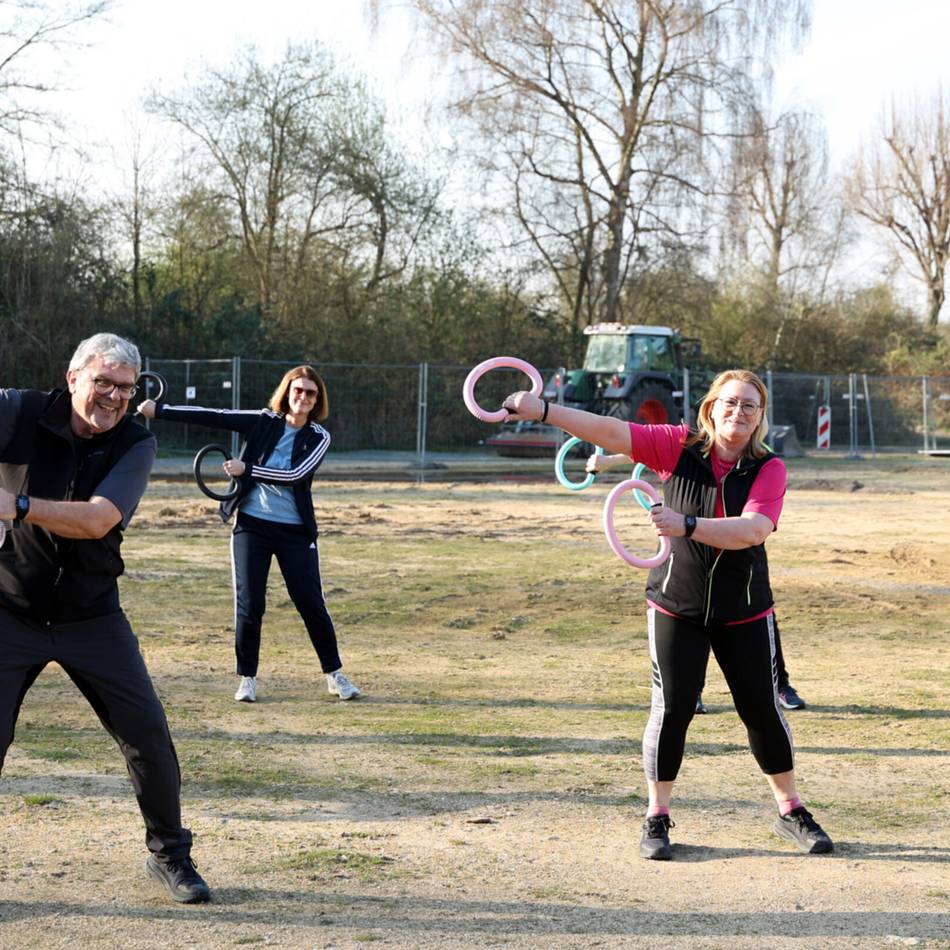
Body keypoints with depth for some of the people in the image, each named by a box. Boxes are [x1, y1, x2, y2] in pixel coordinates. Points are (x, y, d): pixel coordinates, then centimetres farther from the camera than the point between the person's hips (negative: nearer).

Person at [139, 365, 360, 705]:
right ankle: (247, 678, 11)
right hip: (252, 525, 0)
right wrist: (159, 410, -14)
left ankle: (335, 675, 13)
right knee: (249, 604, -3)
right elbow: (213, 416, -7)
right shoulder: (263, 421, 0)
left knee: (312, 604, -1)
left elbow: (295, 475, -15)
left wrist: (247, 469, -22)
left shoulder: (318, 437, -1)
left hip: (295, 530, 0)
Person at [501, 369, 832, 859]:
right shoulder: (679, 446, -5)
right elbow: (614, 432, -13)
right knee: (672, 707, -3)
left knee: (763, 710, 6)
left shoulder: (769, 468, -8)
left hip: (745, 612, 0)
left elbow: (752, 530, -24)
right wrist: (543, 410, -23)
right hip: (677, 606, 0)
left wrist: (686, 525, -36)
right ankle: (657, 817, 12)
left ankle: (791, 812, 25)